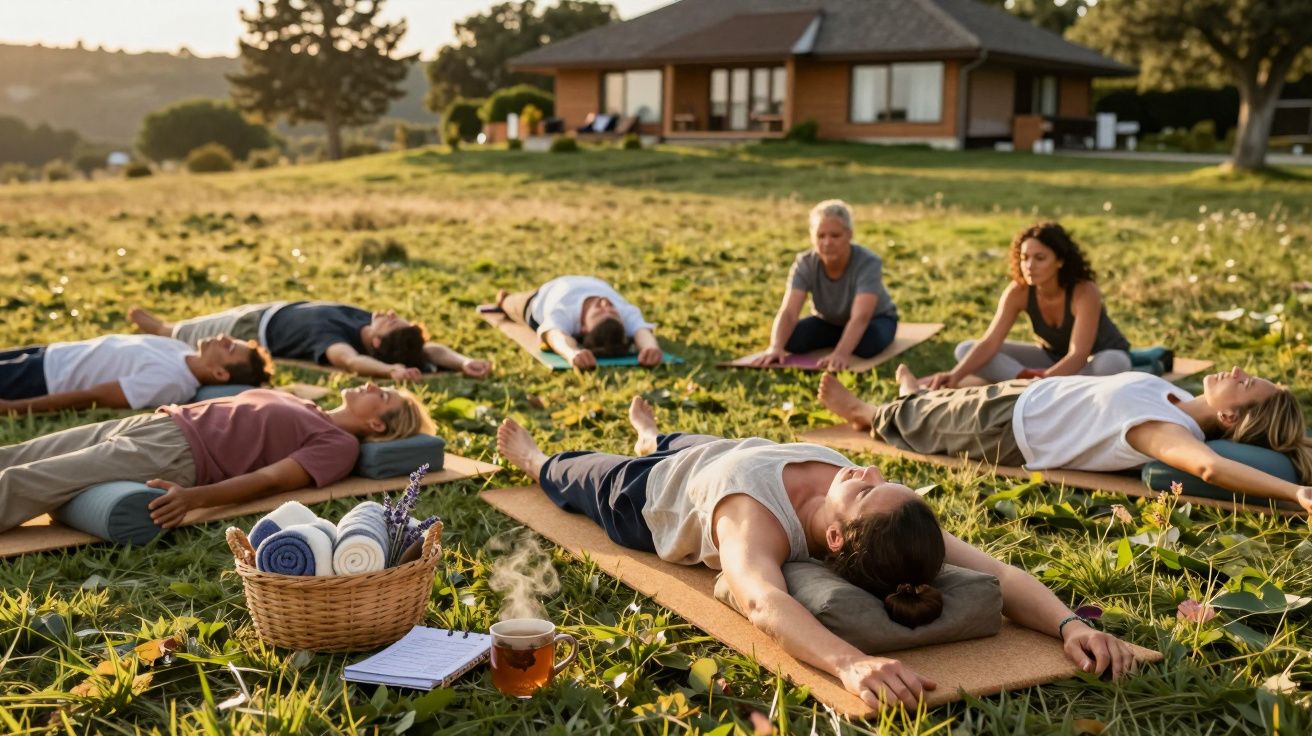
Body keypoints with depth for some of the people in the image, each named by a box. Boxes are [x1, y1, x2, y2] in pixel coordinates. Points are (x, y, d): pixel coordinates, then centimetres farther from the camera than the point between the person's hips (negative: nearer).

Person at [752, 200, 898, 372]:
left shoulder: (868, 263, -33)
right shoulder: (805, 264, -24)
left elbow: (860, 317, -46)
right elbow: (788, 312, -35)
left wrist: (841, 353, -65)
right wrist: (776, 347, -56)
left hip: (874, 319, -3)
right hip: (829, 322, 3)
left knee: (868, 345, -38)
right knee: (791, 340, -24)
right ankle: (842, 338, 2)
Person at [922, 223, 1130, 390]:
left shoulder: (1084, 292, -31)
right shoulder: (1018, 292, -21)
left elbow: (1078, 355, -39)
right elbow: (989, 343, -28)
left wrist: (1042, 382, -56)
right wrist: (956, 374, -46)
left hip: (1097, 358, -3)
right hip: (1053, 357, 3)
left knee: (1113, 364, -43)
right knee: (965, 350, -17)